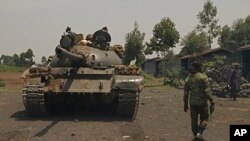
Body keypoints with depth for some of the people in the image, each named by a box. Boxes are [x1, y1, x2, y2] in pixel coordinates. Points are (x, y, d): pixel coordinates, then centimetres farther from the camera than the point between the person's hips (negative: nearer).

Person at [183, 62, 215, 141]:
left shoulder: (188, 79, 6)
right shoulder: (203, 77, -8)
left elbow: (186, 93, 9)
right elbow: (207, 91, -14)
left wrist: (185, 104, 18)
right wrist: (212, 102, -12)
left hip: (192, 102, 4)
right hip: (202, 102, -4)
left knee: (194, 120, 12)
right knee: (204, 119, 10)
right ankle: (199, 133, -10)